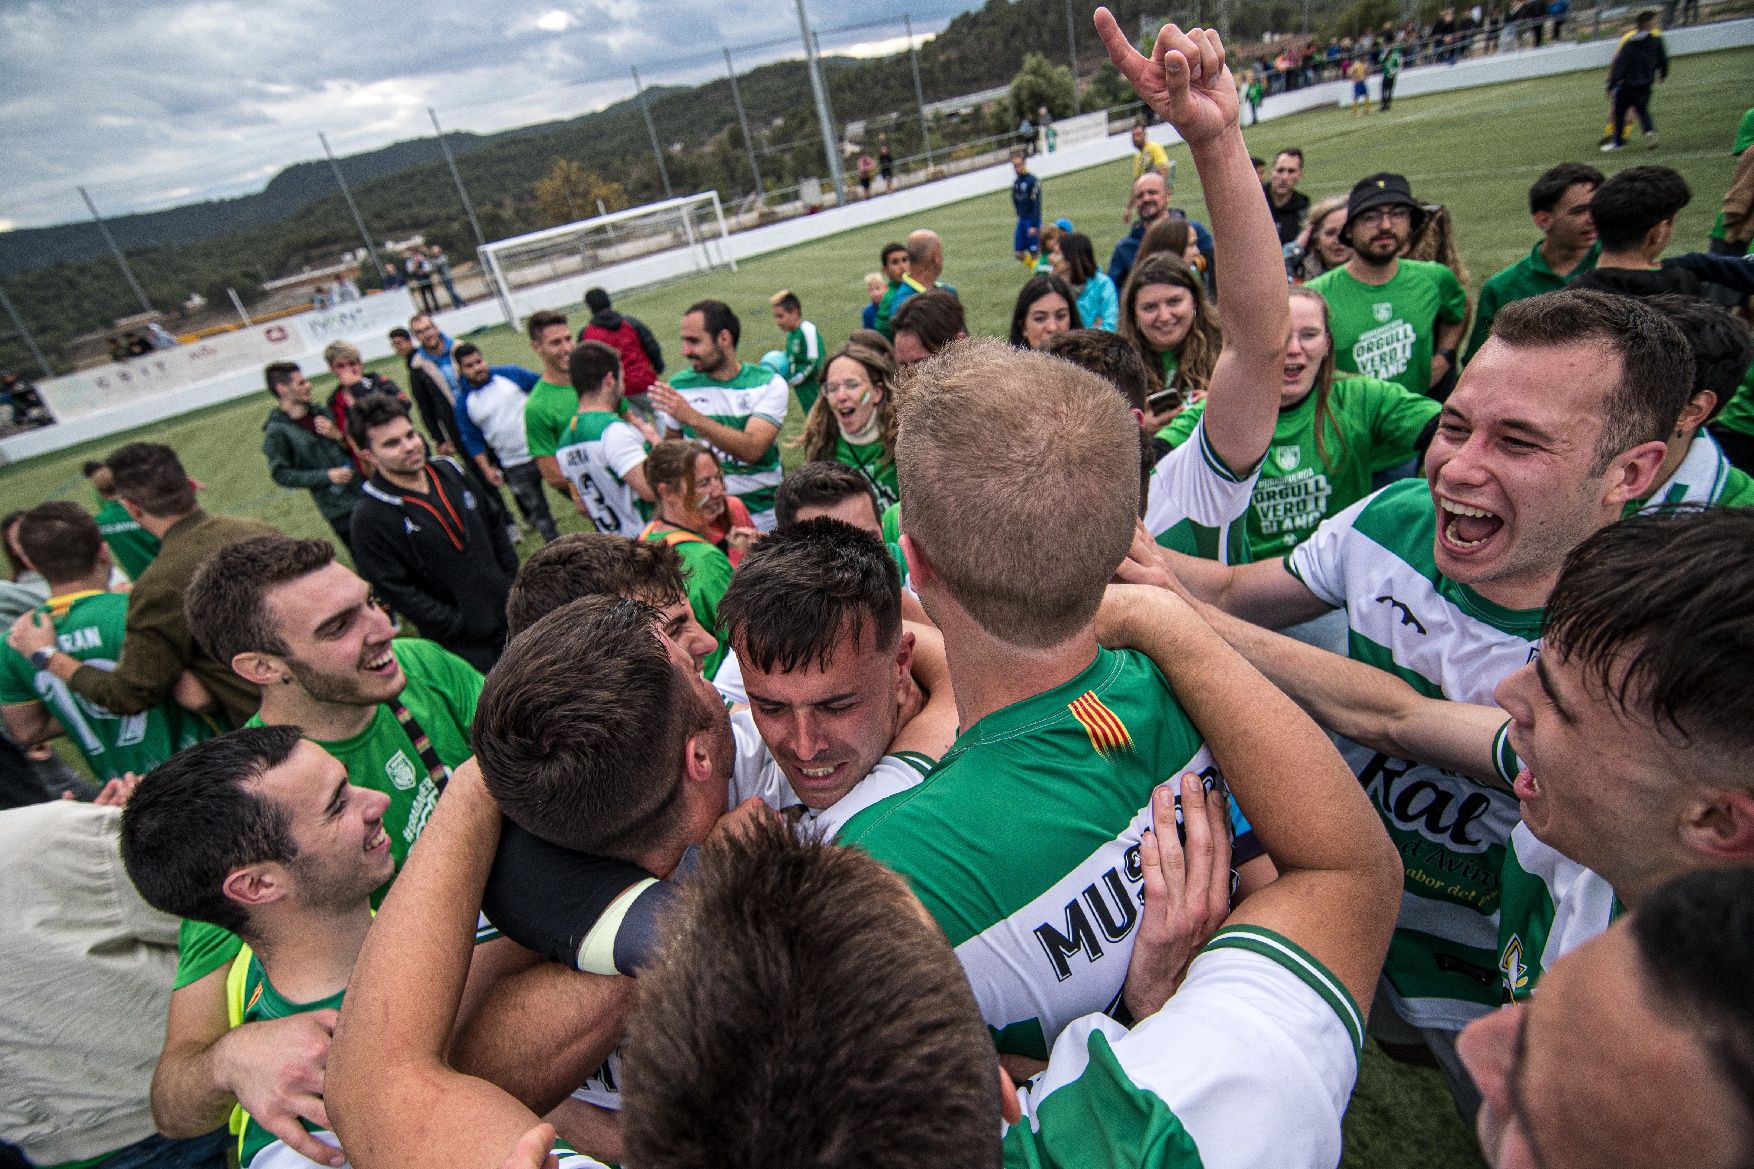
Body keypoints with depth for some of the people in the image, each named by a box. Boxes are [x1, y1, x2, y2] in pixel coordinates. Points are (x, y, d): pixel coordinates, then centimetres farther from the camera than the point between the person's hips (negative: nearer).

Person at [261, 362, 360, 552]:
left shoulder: (319, 411, 7)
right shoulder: (276, 431, -8)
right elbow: (281, 474, -9)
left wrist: (338, 436, -6)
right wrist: (327, 476, -17)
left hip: (362, 492, 5)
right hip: (338, 508, -5)